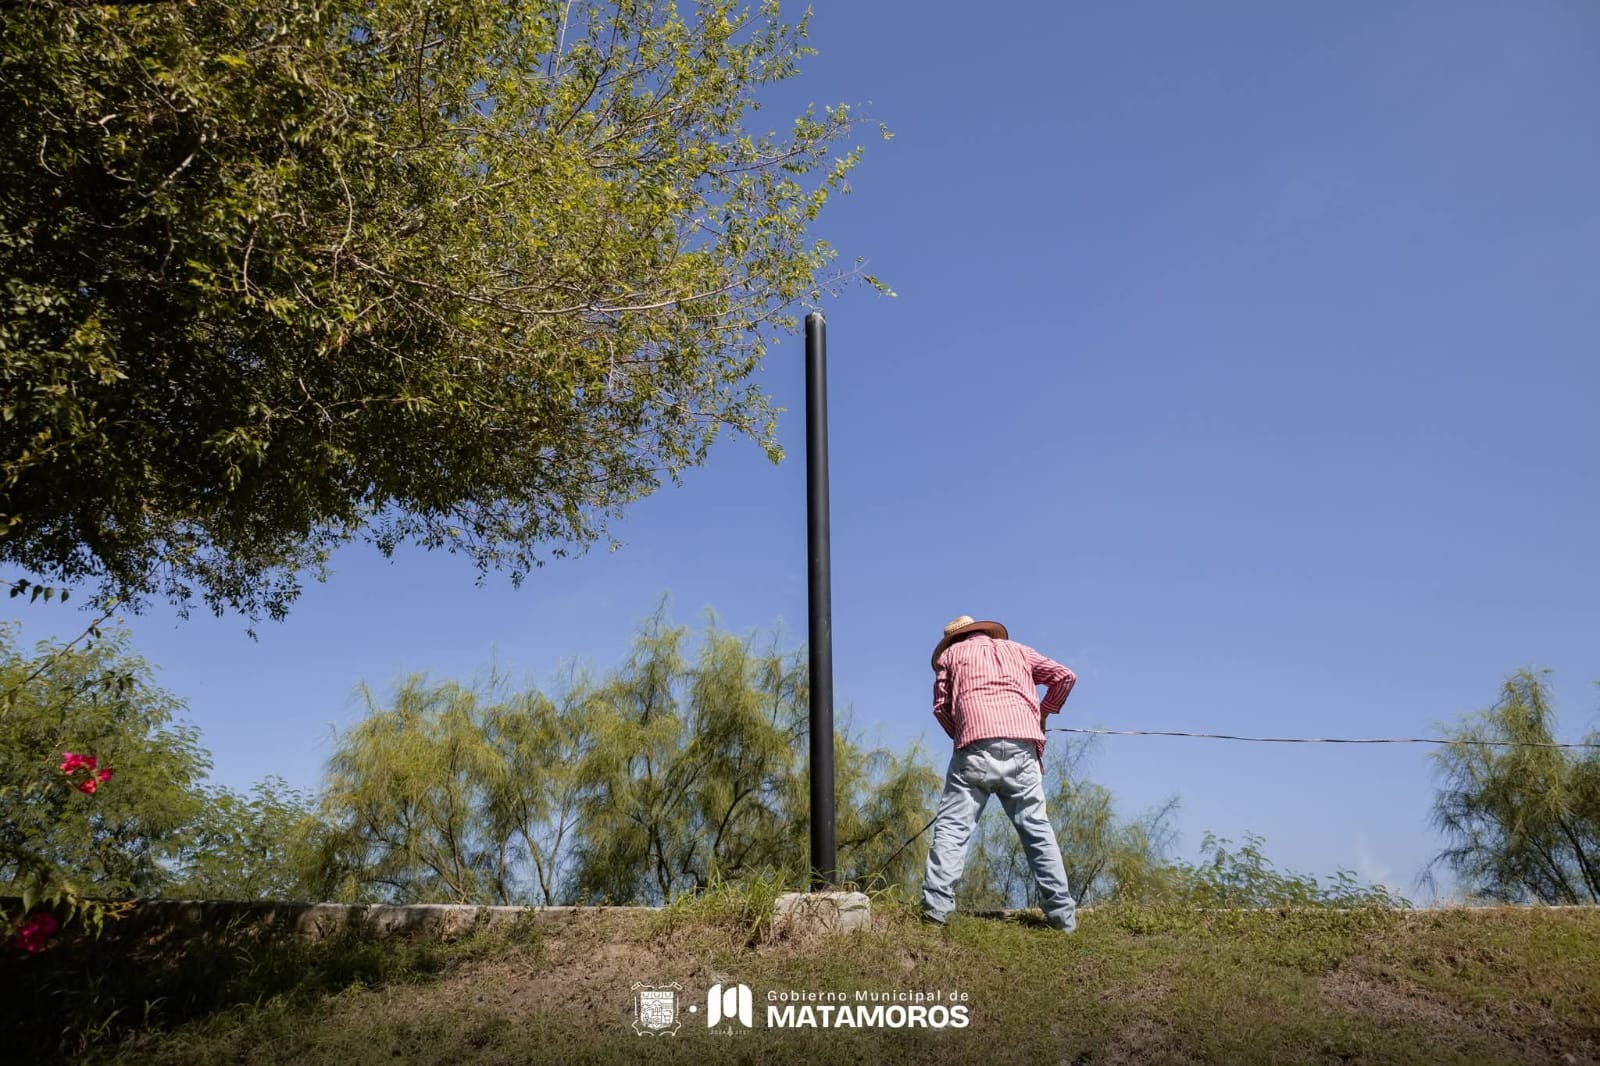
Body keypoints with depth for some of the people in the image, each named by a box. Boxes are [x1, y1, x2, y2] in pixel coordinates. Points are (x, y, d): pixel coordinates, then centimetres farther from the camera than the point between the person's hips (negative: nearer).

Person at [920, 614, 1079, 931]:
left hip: (976, 745, -2)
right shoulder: (1017, 649, 29)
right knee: (1037, 827, 9)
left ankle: (936, 907, -14)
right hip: (1023, 744, 2)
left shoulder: (951, 653, 24)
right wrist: (1043, 714, 30)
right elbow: (1065, 676, 20)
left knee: (952, 826, -3)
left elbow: (940, 706, 17)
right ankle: (1063, 914, 7)